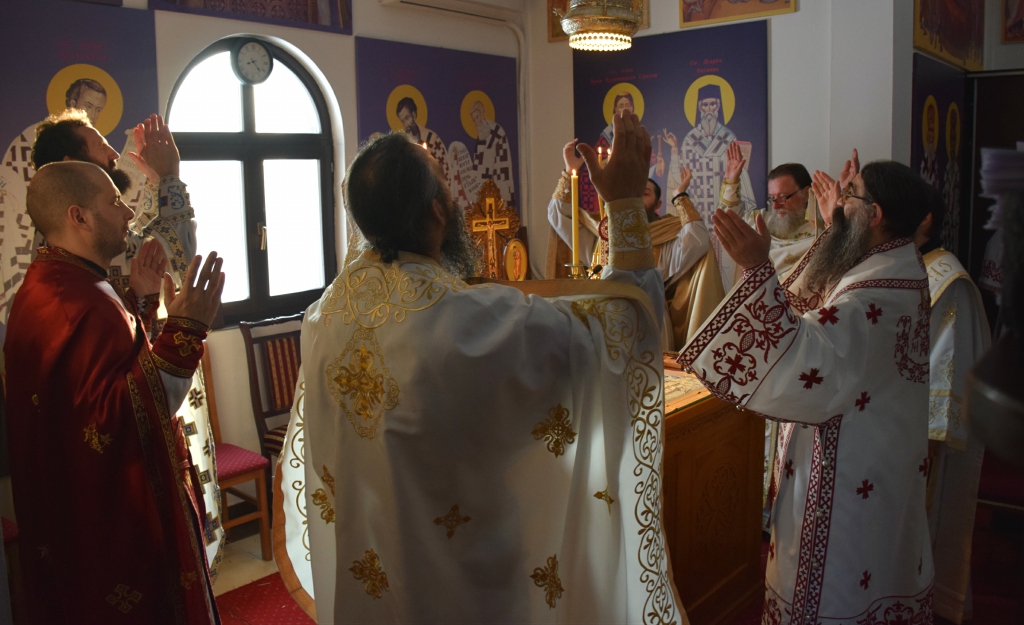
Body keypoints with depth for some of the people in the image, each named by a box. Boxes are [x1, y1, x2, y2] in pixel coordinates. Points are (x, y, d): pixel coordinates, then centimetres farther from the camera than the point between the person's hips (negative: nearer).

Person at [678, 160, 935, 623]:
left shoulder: (883, 292, -27)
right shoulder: (889, 267, 6)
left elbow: (807, 355, -40)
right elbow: (819, 307, 26)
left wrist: (758, 268, -43)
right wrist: (834, 226, 27)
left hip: (849, 479, -10)